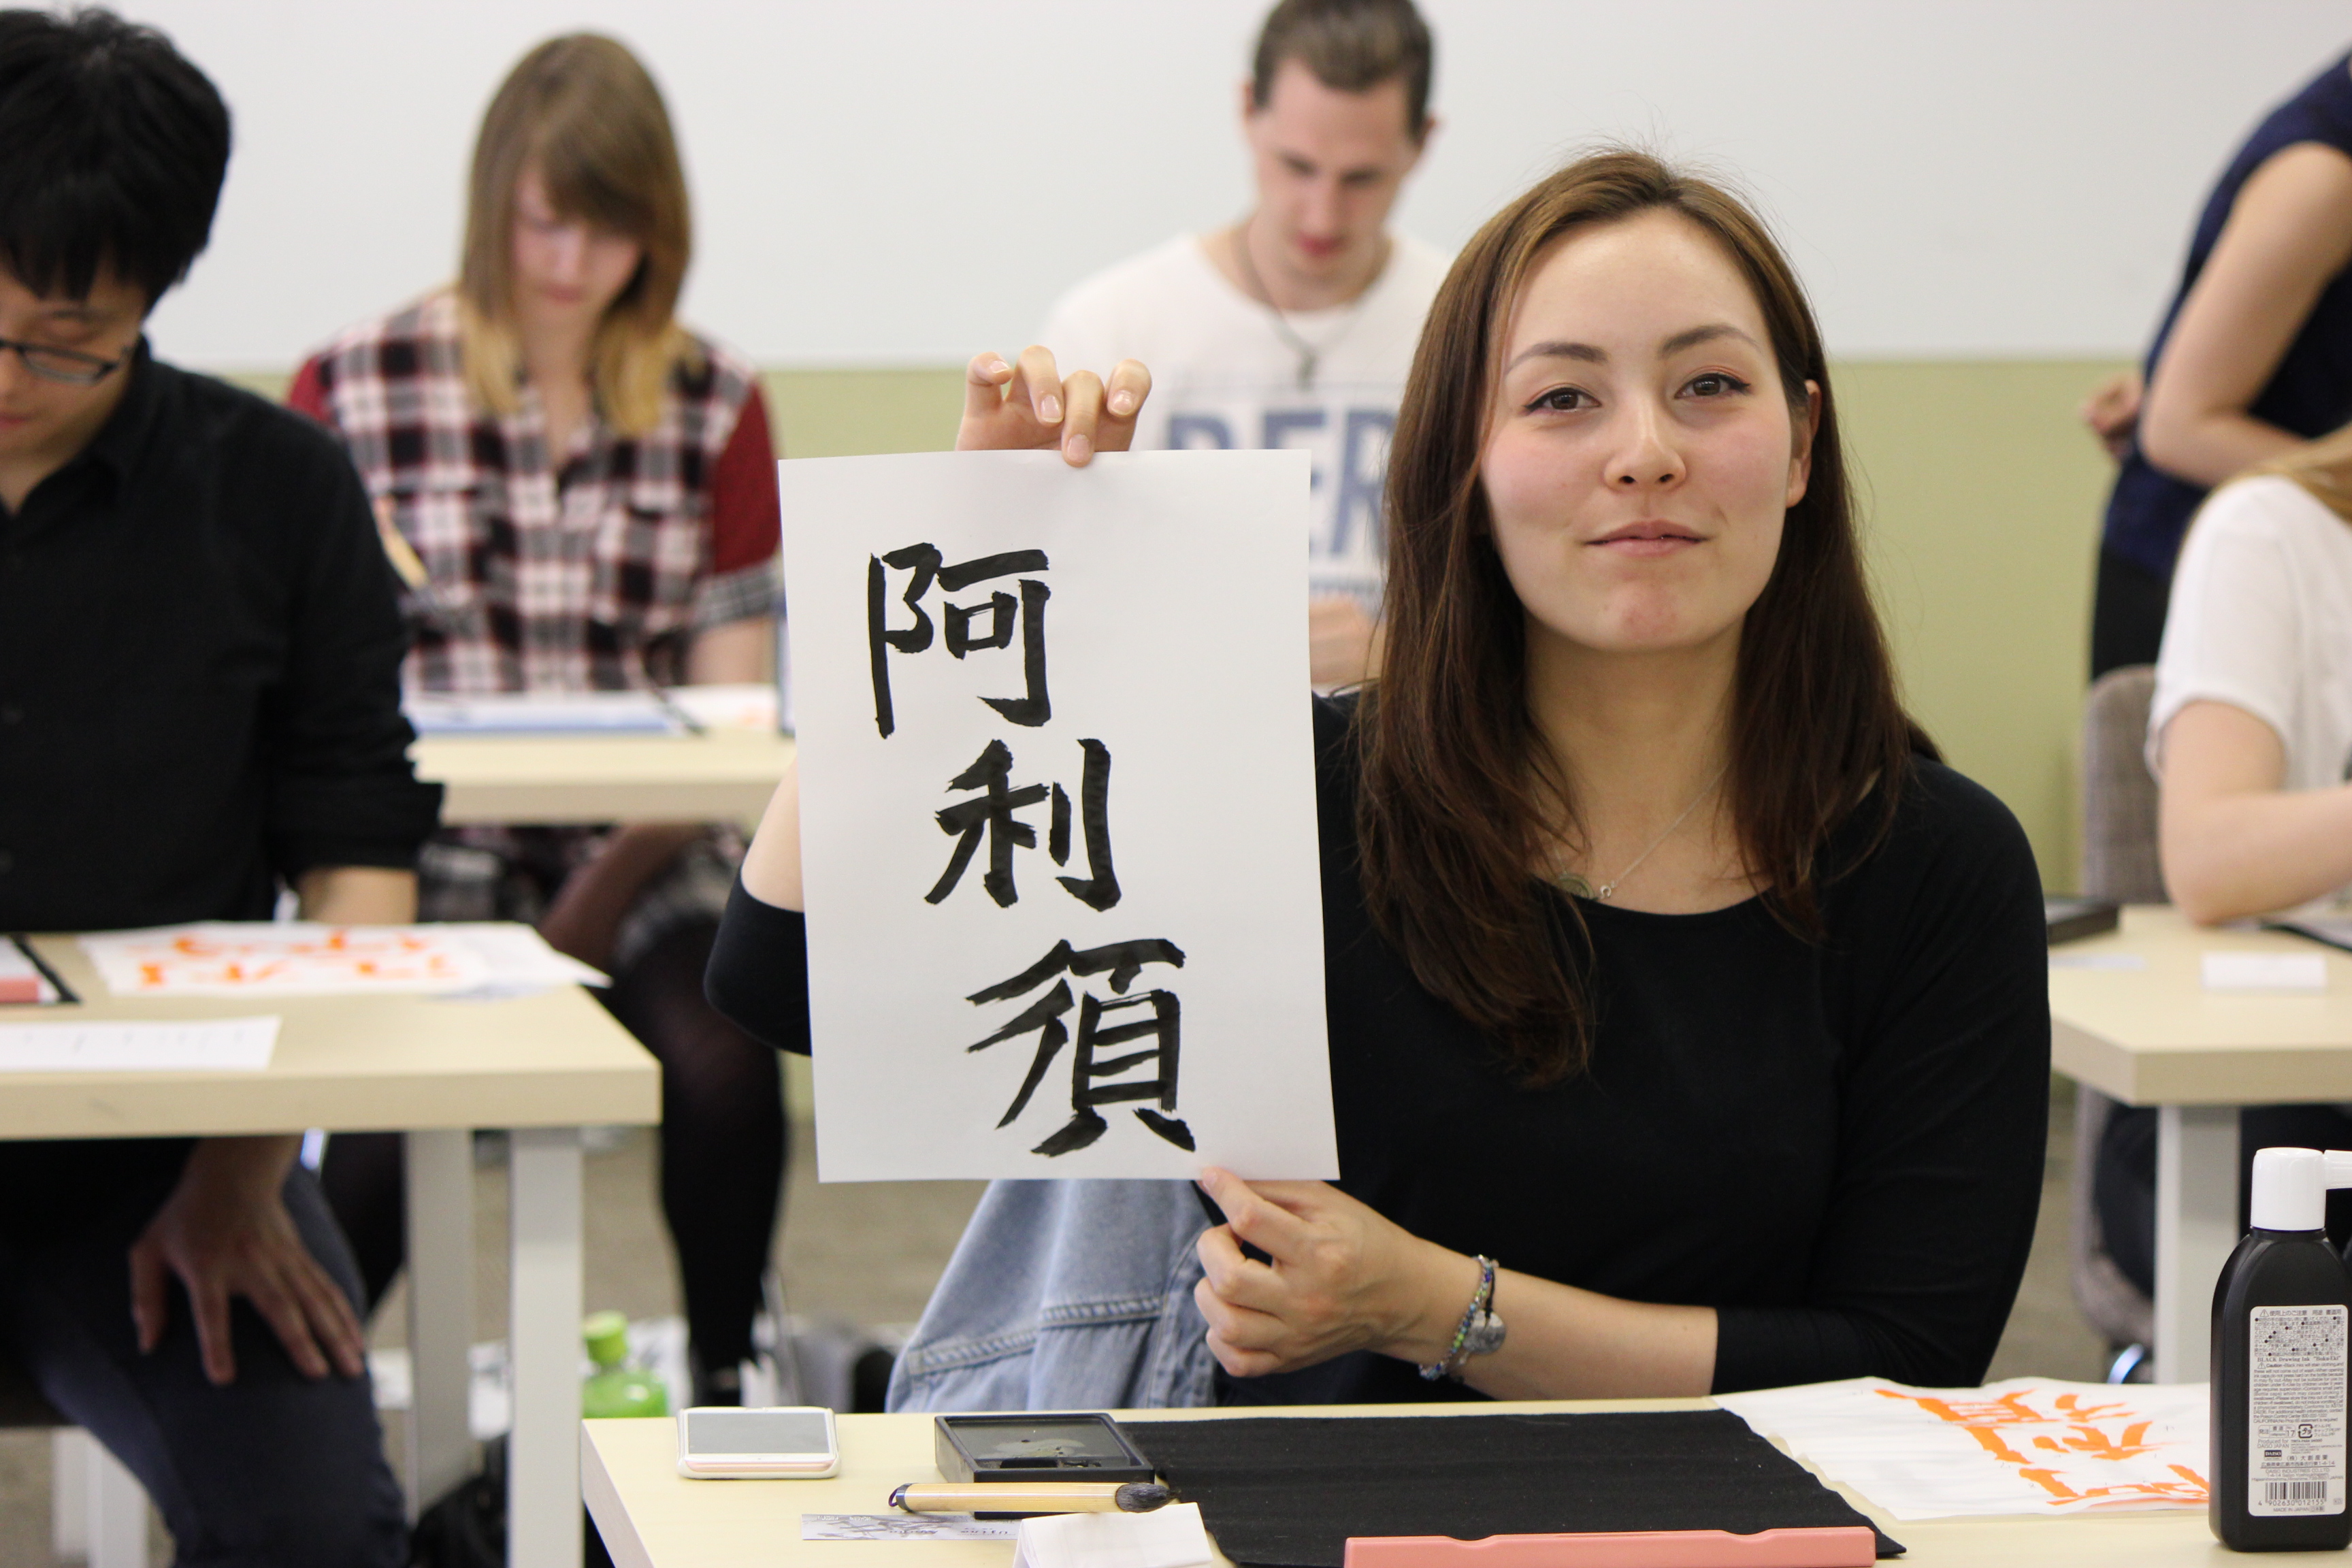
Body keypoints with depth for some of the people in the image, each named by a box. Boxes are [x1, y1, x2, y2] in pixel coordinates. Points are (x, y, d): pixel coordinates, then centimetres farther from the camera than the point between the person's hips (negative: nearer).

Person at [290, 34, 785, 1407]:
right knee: (389, 1098, -29)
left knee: (723, 1064, -29)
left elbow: (729, 713, 4)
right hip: (425, 845, -1)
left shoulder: (714, 404, 8)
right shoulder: (354, 388, 4)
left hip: (642, 854, 1)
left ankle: (726, 1390, -5)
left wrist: (587, 918, -9)